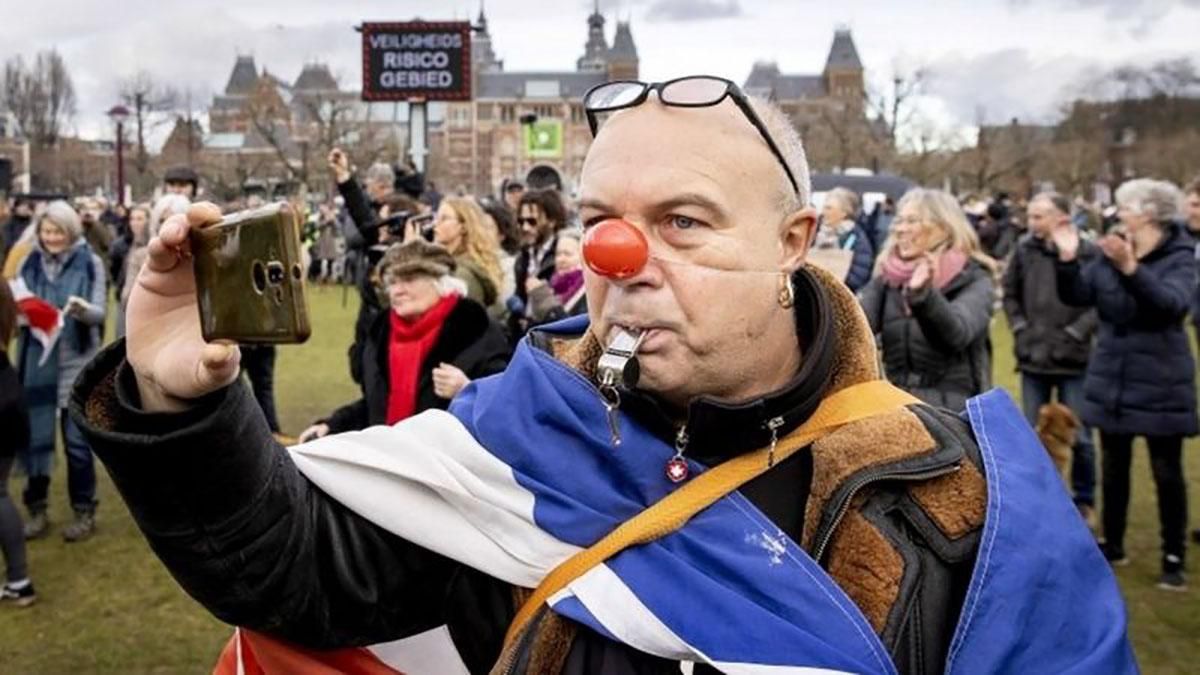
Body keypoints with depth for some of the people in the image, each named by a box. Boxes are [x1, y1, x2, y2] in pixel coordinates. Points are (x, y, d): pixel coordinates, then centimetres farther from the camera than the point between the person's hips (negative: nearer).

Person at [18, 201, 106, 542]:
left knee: (77, 440, 4)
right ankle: (37, 510, 21)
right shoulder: (30, 263, 5)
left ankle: (84, 513, 17)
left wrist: (82, 309, -28)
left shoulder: (90, 263, -2)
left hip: (77, 364, -2)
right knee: (35, 437, 6)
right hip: (37, 363, 2)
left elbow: (99, 313, -7)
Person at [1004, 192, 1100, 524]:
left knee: (1079, 436, 8)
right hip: (1032, 358, 3)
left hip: (1074, 360, -3)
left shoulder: (1089, 253, -12)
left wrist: (1074, 334, -13)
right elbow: (1010, 292, 11)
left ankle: (1084, 500, 26)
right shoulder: (1024, 248, -1)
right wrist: (1019, 328, 2)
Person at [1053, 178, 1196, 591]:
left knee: (1167, 472, 4)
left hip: (1161, 383, -4)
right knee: (1113, 468, 14)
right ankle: (1113, 545, 28)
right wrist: (1068, 260, -19)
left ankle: (1174, 558, 16)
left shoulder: (1180, 256, -10)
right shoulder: (1111, 253, 2)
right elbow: (1076, 296, -3)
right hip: (1111, 380, 5)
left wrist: (1131, 268, -43)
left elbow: (1173, 301, -28)